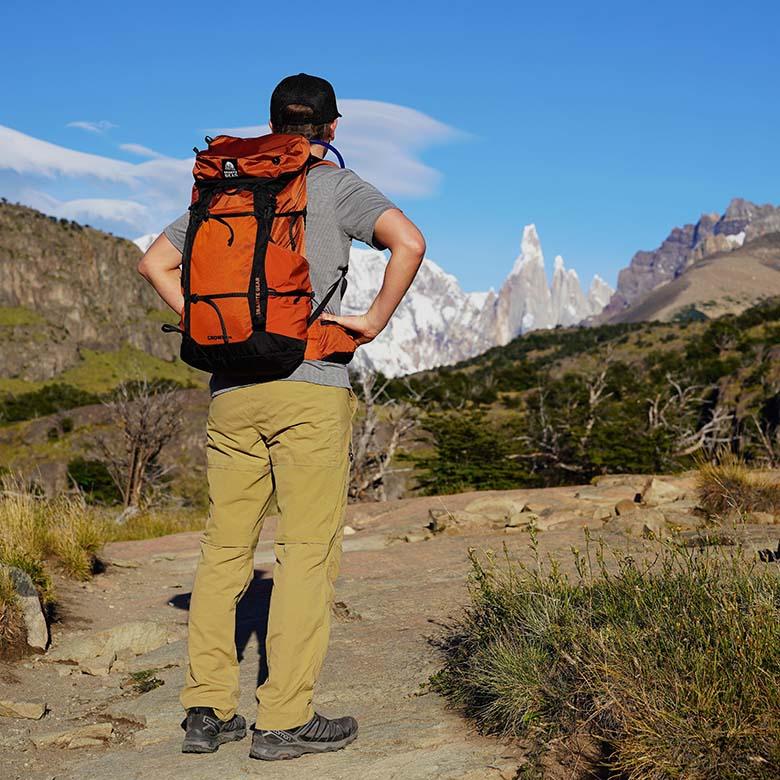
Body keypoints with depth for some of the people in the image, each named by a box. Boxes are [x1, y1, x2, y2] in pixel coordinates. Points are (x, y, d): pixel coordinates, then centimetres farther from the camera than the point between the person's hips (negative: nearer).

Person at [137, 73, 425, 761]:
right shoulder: (338, 187, 2)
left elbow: (155, 262, 19)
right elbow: (409, 242, -14)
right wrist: (374, 322, -5)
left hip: (232, 390, 5)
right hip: (311, 385, -5)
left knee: (225, 548, 9)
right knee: (308, 550, -1)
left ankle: (207, 710, 11)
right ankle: (286, 719, -1)